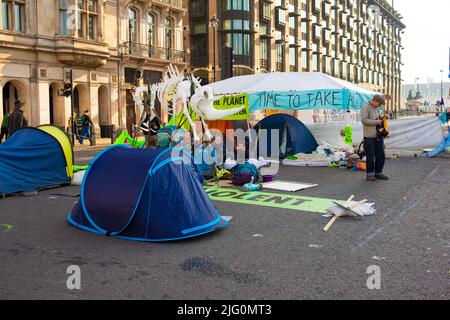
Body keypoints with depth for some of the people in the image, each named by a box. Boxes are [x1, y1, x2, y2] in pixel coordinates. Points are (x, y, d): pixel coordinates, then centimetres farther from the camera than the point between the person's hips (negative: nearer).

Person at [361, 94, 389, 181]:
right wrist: (376, 122, -15)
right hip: (369, 136, -8)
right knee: (370, 156, -1)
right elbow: (364, 120, -18)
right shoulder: (365, 108, -9)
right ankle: (369, 174, 10)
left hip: (378, 136, 8)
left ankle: (378, 173, 20)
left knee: (380, 155, 9)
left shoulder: (376, 108, 16)